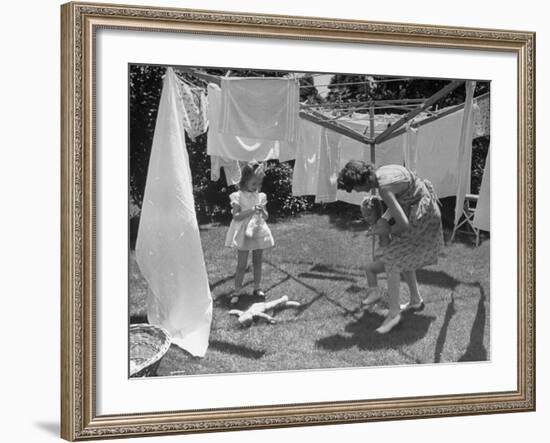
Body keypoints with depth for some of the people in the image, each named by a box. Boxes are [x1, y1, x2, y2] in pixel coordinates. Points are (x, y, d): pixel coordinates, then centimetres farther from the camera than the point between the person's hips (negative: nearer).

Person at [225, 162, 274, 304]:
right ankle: (237, 290, 7)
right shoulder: (238, 196, -9)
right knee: (242, 265, -2)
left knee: (257, 262, 12)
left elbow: (266, 217, 8)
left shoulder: (261, 196, 5)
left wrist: (262, 211, -15)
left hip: (258, 232, 4)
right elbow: (236, 216, -14)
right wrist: (251, 210, -23)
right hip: (244, 233, -4)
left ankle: (257, 287, 24)